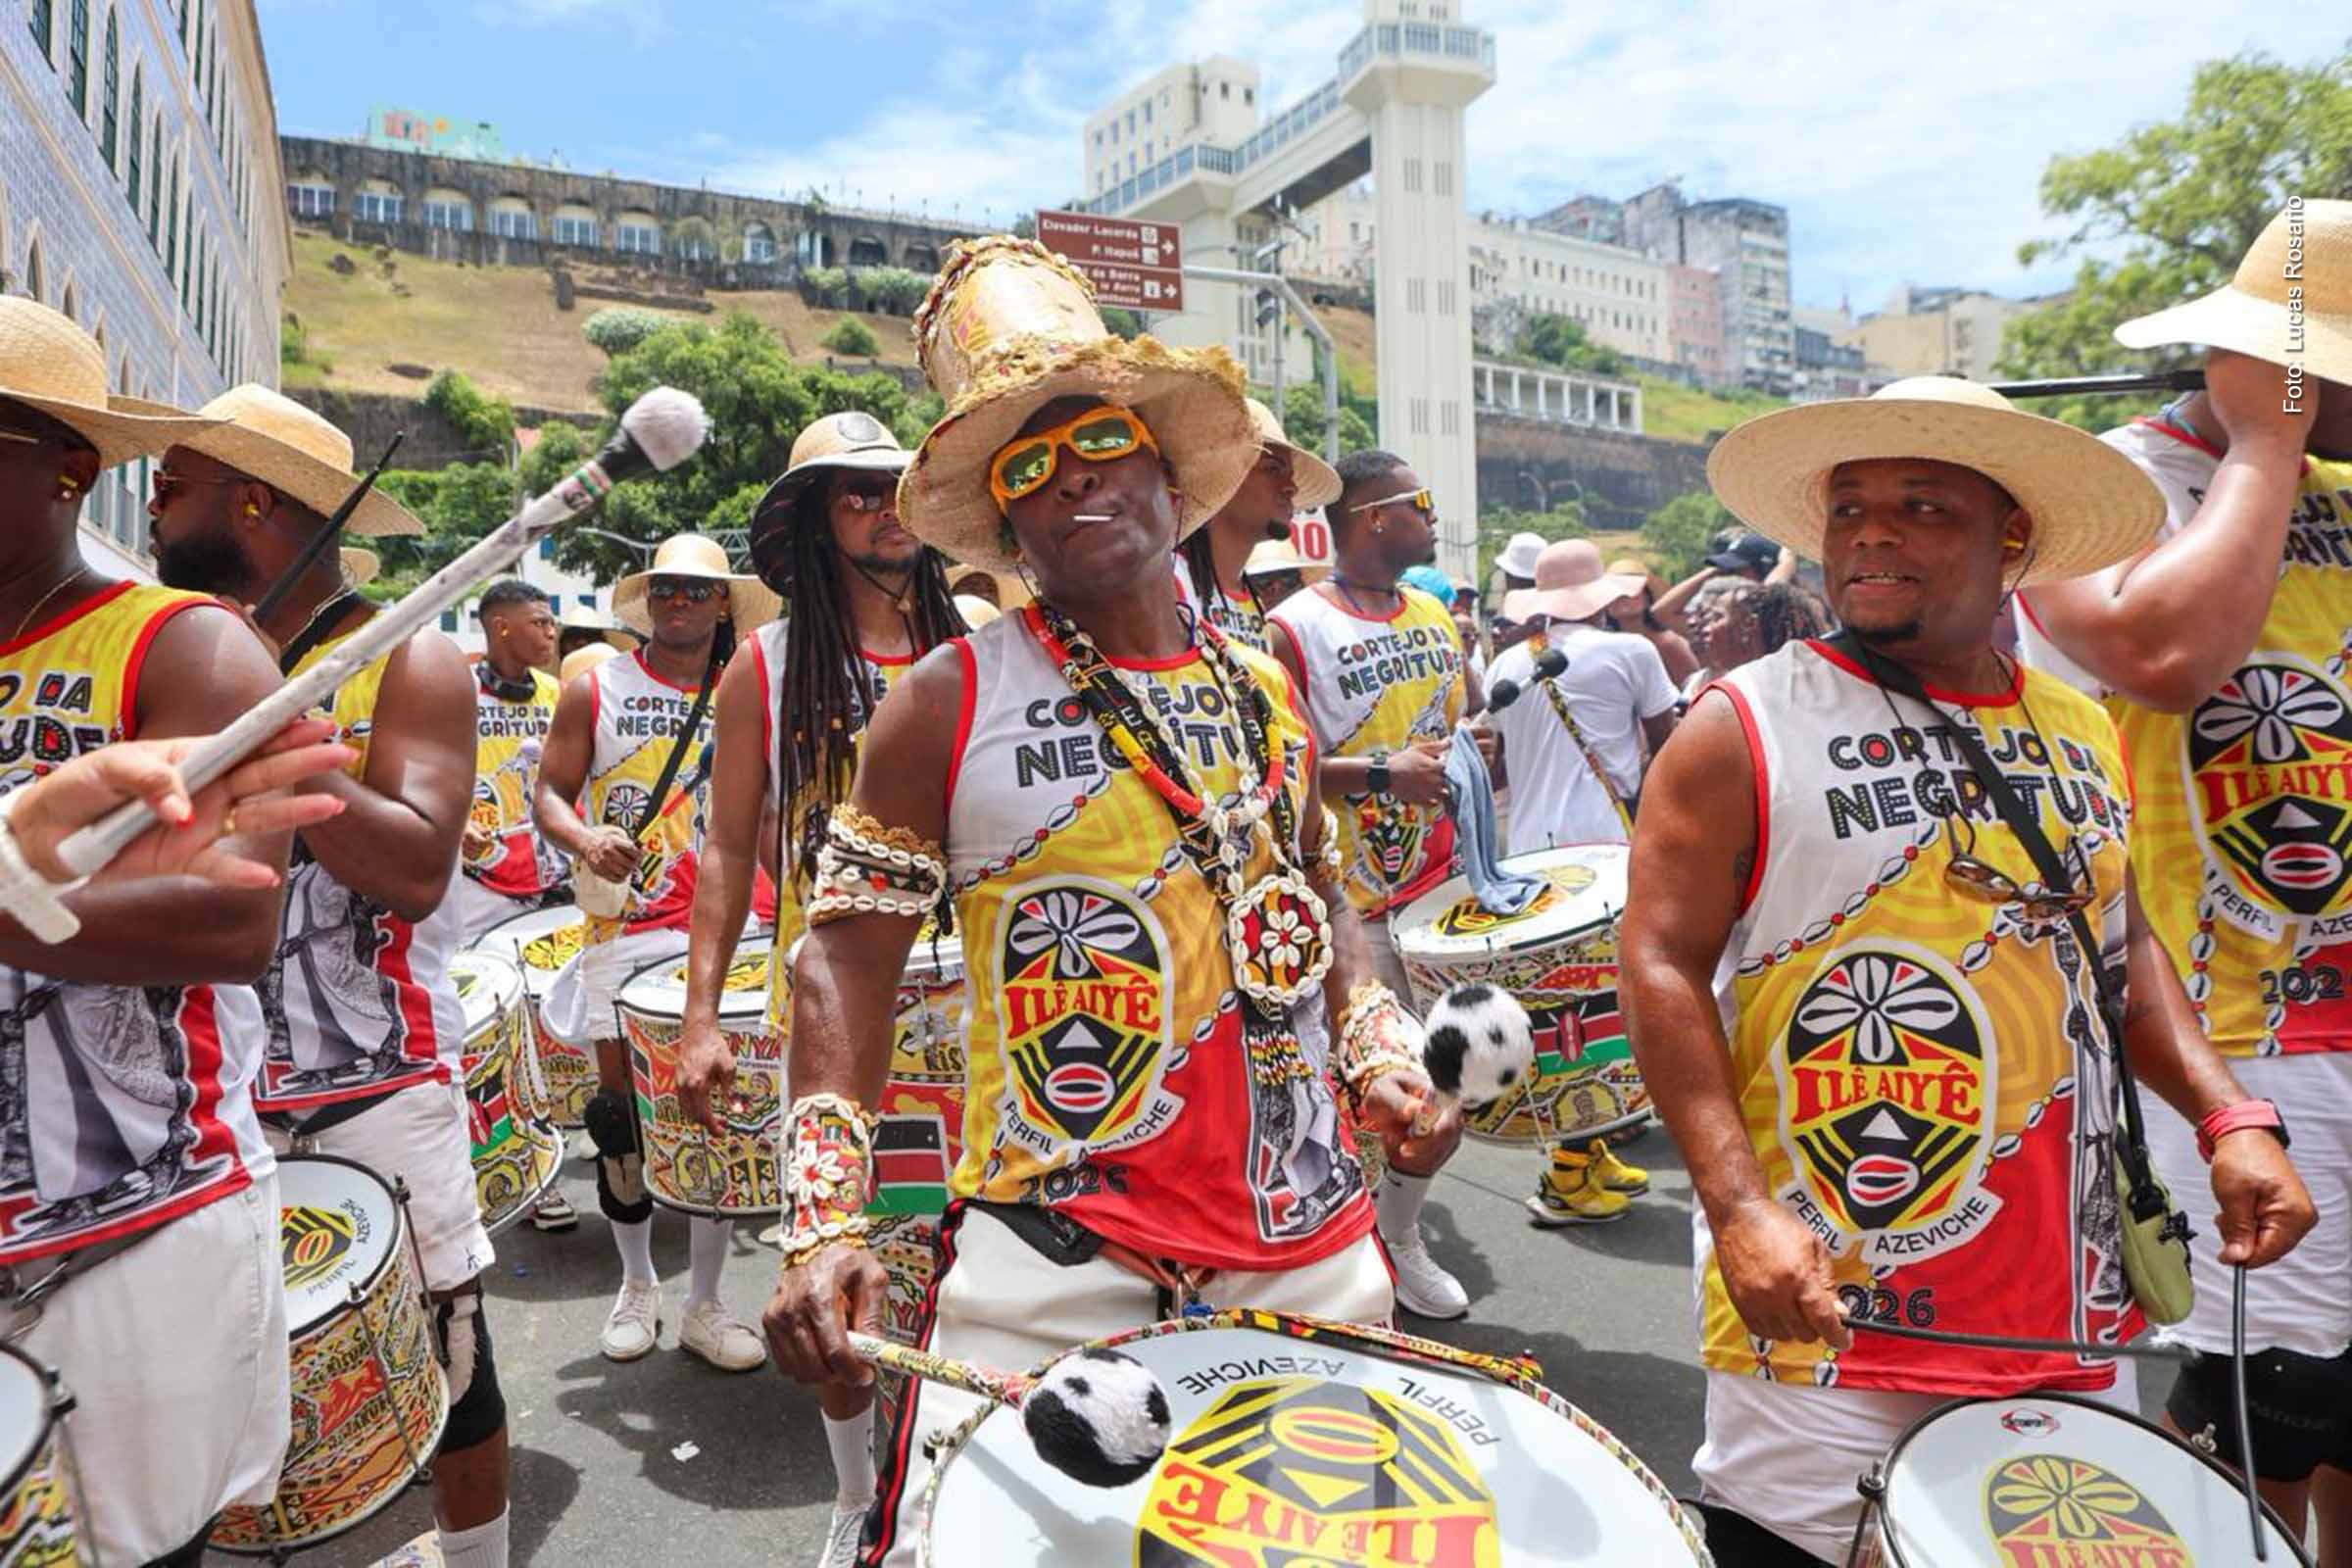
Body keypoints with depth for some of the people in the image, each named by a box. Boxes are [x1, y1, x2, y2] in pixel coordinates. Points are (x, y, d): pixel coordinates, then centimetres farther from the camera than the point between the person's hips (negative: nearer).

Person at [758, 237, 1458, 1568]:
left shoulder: (1266, 687, 9)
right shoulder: (952, 702, -5)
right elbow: (849, 958, -5)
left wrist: (1375, 1049, 6)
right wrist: (827, 1222, -14)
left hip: (1310, 1244, 5)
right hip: (1052, 1259, -4)